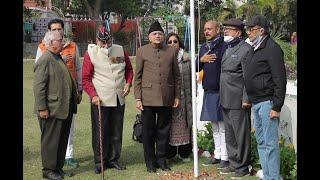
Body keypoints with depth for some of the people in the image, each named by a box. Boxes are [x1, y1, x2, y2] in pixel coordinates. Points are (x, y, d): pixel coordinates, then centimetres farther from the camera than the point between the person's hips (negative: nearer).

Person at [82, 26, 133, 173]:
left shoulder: (120, 51, 4)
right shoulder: (90, 54, -5)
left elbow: (129, 69, 17)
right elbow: (86, 79, -5)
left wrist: (128, 83, 0)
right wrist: (93, 95, -16)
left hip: (119, 99, 4)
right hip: (100, 100, -4)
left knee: (116, 132, 11)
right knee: (100, 132, 1)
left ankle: (113, 159, 24)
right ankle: (99, 162, 13)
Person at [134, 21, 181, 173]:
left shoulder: (171, 51, 8)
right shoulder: (142, 51, 2)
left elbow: (177, 75, 11)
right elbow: (137, 76, 1)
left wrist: (177, 96, 8)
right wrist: (138, 98, -4)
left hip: (166, 98, 2)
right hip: (148, 97, -2)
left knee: (164, 130, 9)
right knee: (148, 131, 6)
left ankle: (161, 159, 22)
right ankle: (150, 162, 17)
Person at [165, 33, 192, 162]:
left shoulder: (187, 59, 7)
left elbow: (191, 78, 9)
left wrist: (192, 95, 4)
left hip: (183, 97, 1)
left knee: (184, 124, 5)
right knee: (169, 124, 2)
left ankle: (184, 153, 15)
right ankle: (169, 153, 13)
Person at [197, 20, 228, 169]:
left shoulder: (224, 46, -10)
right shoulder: (204, 48, 14)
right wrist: (201, 60, -4)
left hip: (220, 91, -8)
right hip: (208, 92, 8)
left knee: (223, 127, -2)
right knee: (215, 127, 15)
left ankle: (225, 157, 6)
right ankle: (217, 155, 24)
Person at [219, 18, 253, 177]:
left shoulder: (245, 49, -11)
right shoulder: (228, 48, 16)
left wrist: (246, 99, -18)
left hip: (237, 101, -9)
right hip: (226, 100, 9)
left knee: (241, 134, 1)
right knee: (229, 134, 16)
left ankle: (242, 167, 12)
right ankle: (233, 163, 27)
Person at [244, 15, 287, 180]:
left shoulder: (272, 49, -12)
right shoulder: (257, 49, 16)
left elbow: (280, 80, -16)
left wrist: (277, 106, -18)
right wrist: (250, 101, 16)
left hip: (267, 103, -10)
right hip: (256, 103, 10)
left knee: (270, 143, -6)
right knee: (261, 142, 14)